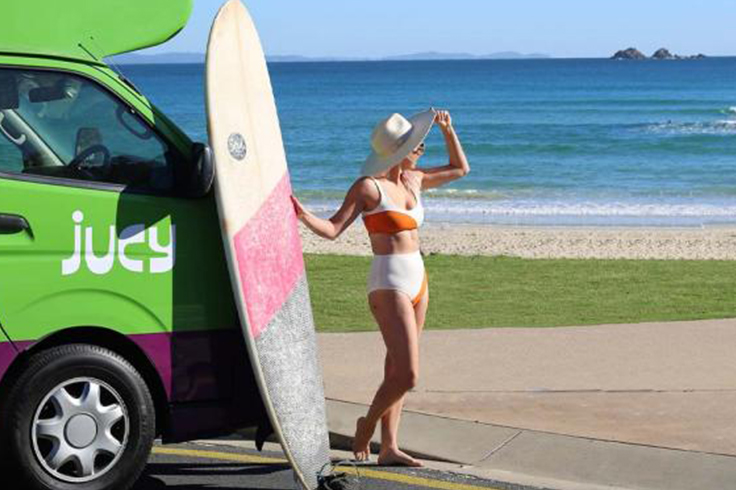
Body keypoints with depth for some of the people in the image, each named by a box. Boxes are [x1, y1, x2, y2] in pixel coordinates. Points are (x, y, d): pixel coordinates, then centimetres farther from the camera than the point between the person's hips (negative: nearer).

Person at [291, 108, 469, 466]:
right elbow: (332, 229, -13)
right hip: (388, 285, -8)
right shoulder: (367, 187, -9)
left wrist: (448, 130, 13)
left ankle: (389, 447, 13)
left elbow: (460, 169, 25)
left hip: (417, 282, 8)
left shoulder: (412, 180, 11)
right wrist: (301, 214, -30)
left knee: (396, 373, 9)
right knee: (407, 376, -12)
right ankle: (368, 425, 12)